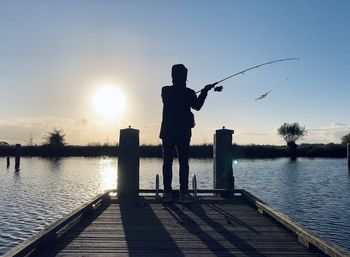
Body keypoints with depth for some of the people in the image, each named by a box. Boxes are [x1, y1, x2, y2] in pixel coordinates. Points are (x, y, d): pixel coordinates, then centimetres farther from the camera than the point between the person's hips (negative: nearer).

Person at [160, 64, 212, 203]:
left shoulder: (165, 91, 0)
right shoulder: (189, 93, -6)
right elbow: (197, 106, 11)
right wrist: (204, 91, 19)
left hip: (167, 132, 1)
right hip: (184, 133, -1)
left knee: (167, 162, 4)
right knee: (183, 162, 3)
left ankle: (167, 193, 2)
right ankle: (184, 193, -1)